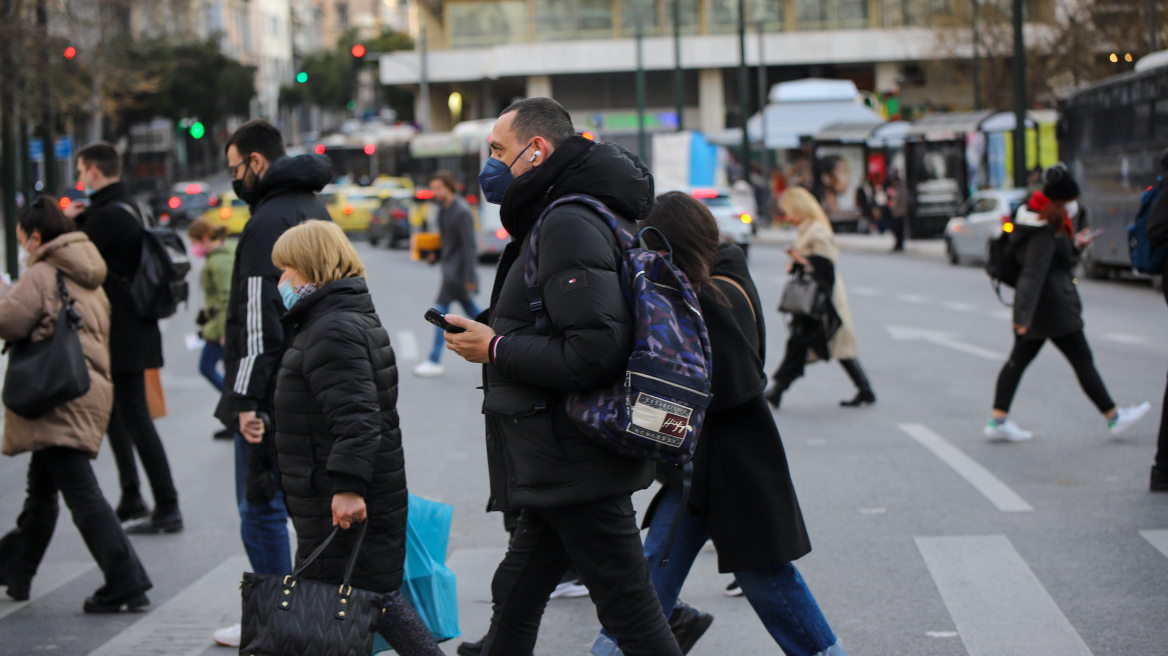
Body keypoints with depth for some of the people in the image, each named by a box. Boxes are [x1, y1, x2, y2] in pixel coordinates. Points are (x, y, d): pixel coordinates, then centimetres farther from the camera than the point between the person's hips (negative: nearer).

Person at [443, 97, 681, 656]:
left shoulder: (570, 223, -17)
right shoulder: (556, 217, 17)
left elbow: (596, 351, -26)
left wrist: (497, 350, -16)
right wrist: (495, 337, 8)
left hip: (576, 465, -11)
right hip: (560, 468, 11)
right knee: (515, 596, 20)